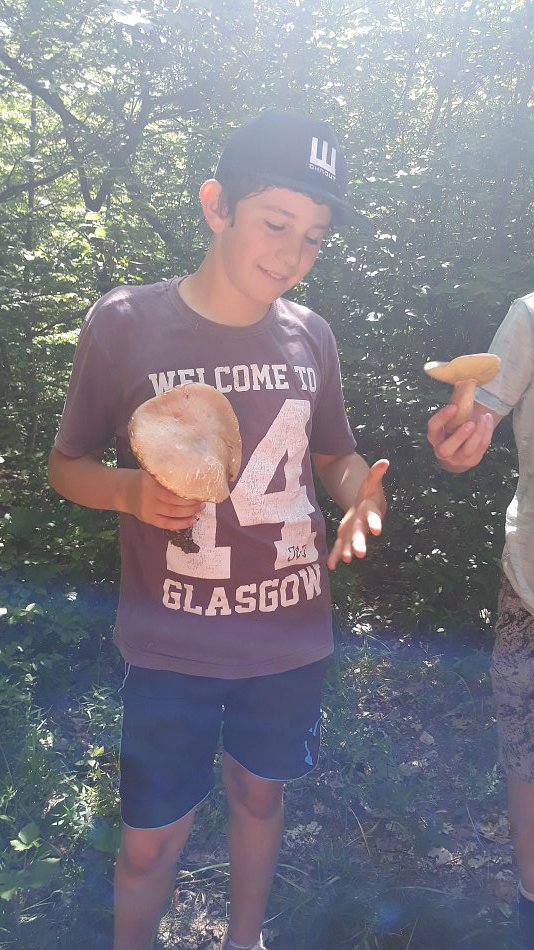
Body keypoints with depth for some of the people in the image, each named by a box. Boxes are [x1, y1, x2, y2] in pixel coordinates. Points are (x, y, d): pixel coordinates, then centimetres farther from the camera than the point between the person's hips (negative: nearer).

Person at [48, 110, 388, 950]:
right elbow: (66, 465, -2)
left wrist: (361, 493, -11)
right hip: (172, 648, -3)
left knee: (260, 794, 23)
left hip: (292, 638, 4)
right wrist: (130, 491, -23)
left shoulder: (311, 337, -2)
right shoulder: (125, 323, -12)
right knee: (151, 839, 11)